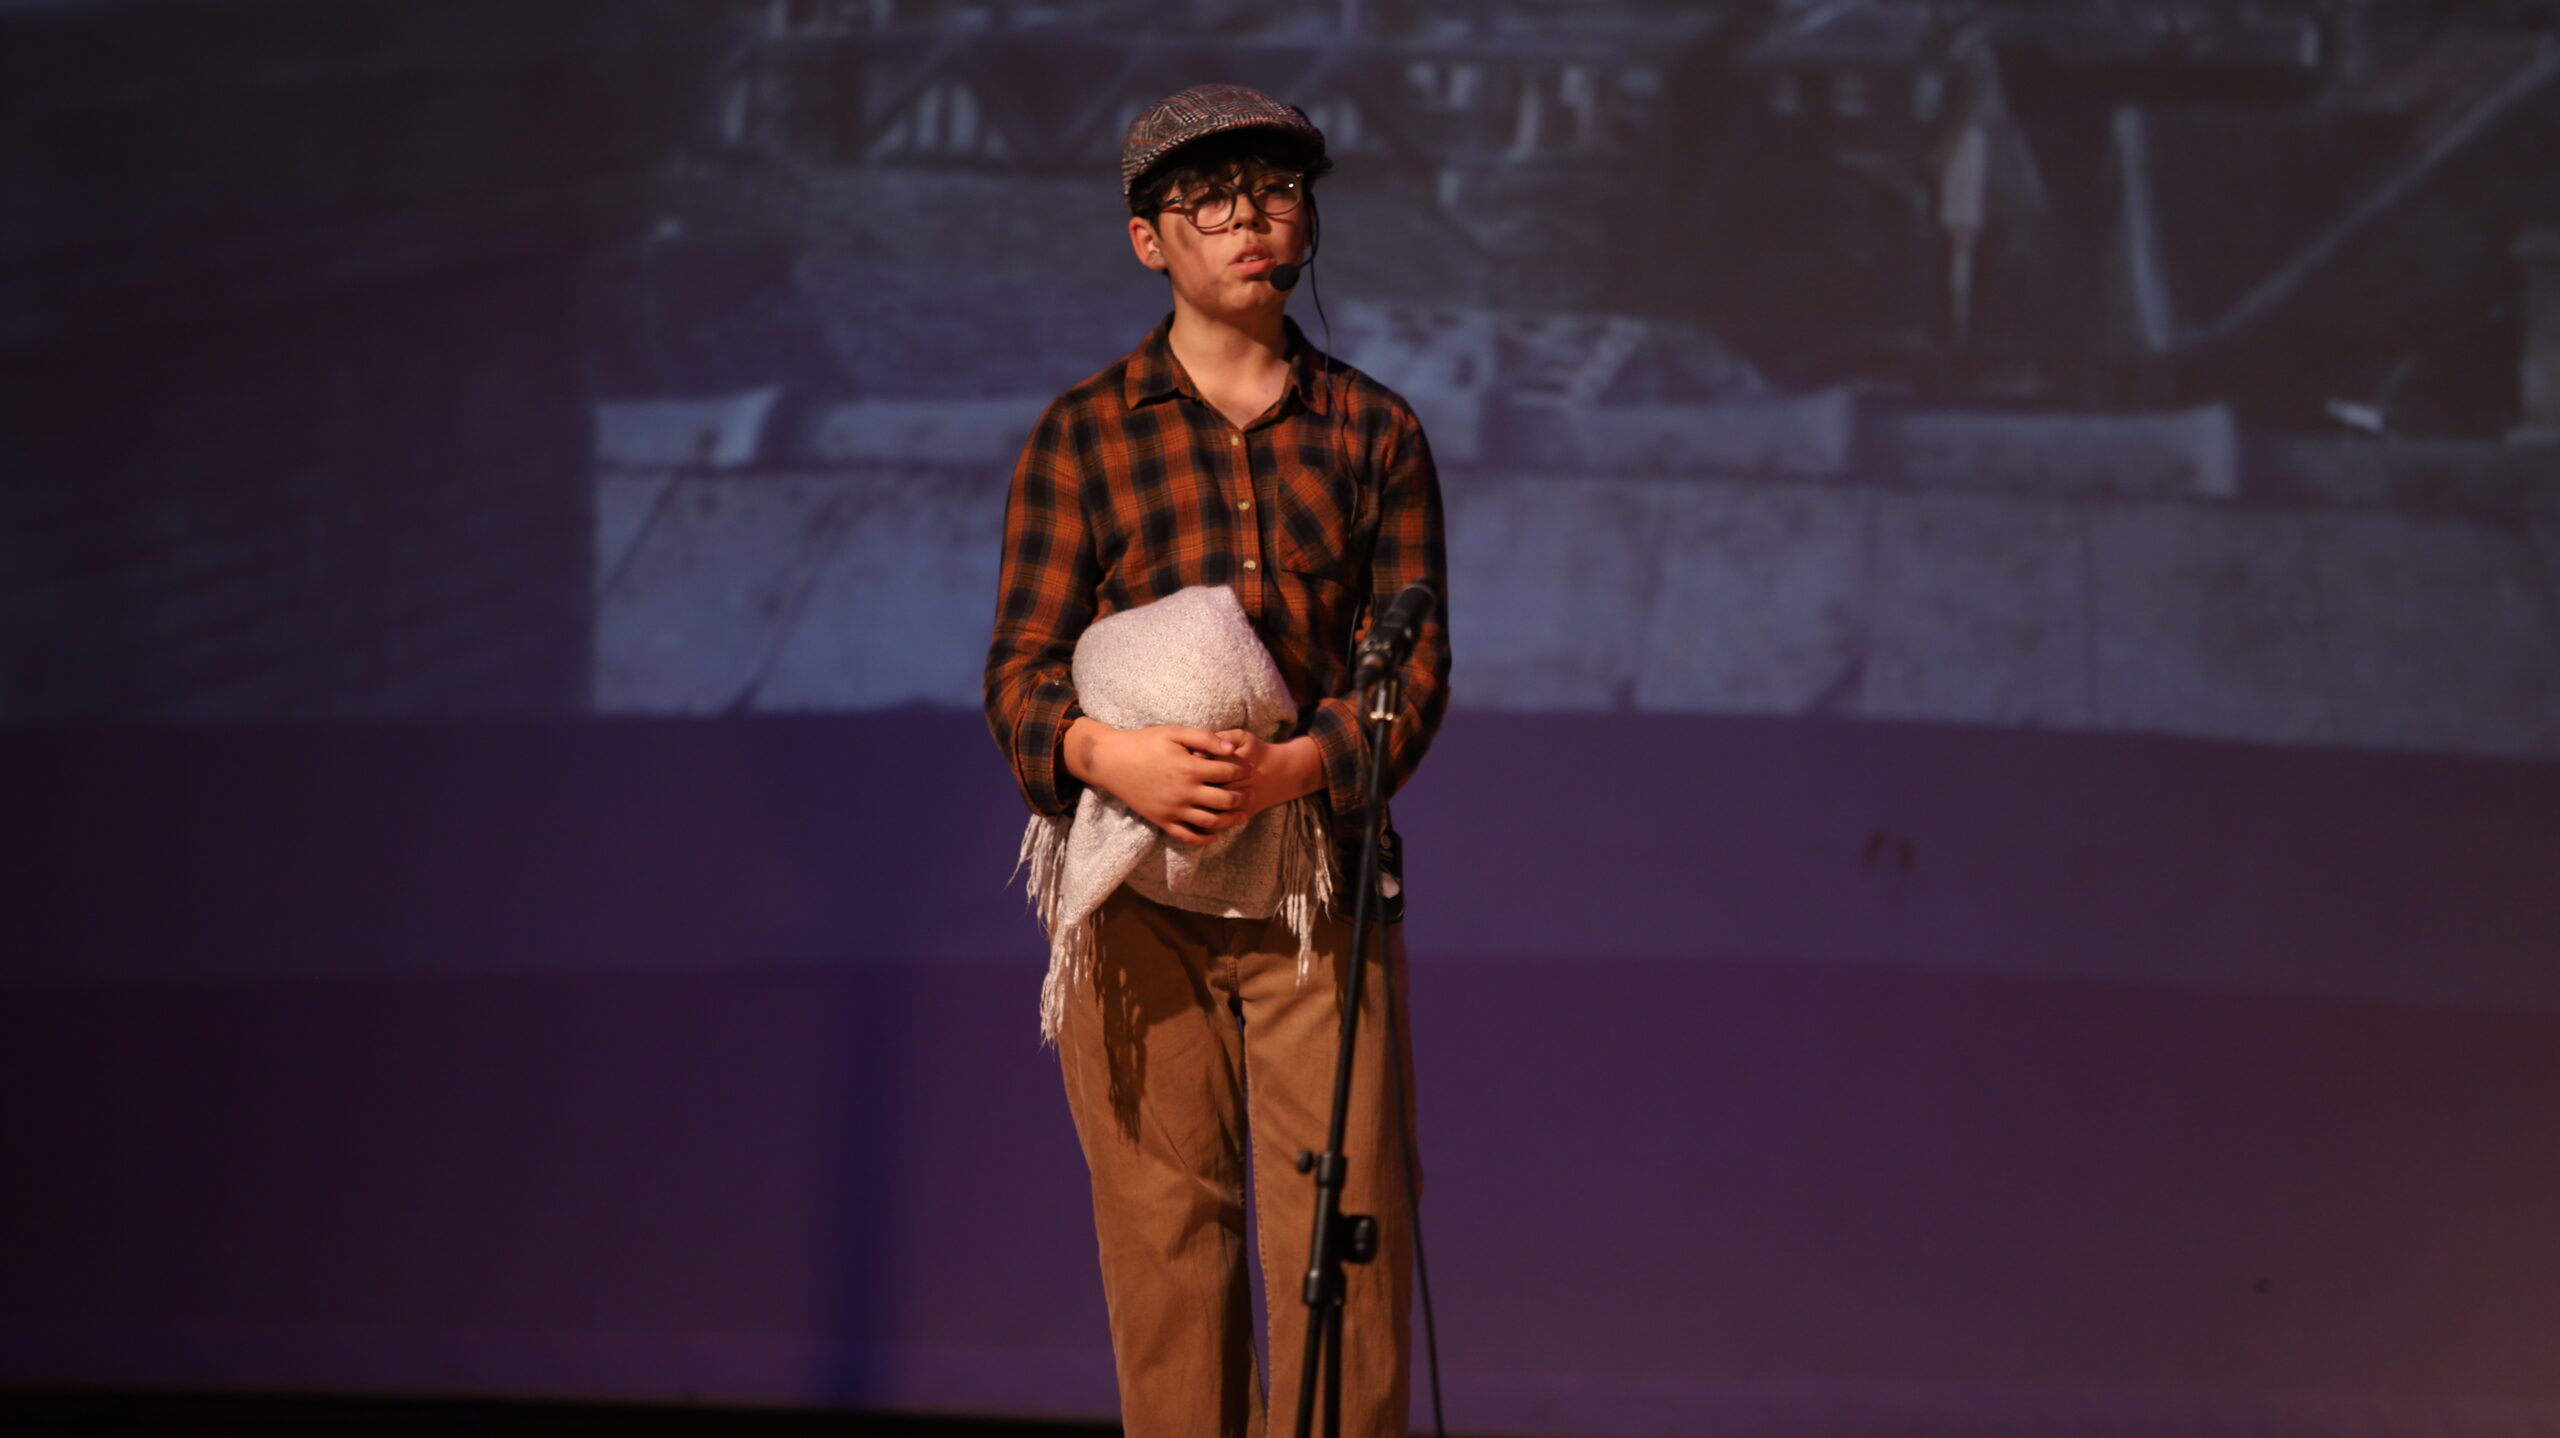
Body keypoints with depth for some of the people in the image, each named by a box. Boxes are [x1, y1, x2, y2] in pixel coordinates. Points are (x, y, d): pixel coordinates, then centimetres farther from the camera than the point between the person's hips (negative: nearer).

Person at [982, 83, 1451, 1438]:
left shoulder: (1373, 432, 11)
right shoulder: (1080, 435, 7)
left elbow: (1415, 664, 4)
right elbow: (1021, 666, 2)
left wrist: (1295, 766, -15)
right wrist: (1105, 753, -20)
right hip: (1132, 885, -1)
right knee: (1162, 1236, -1)